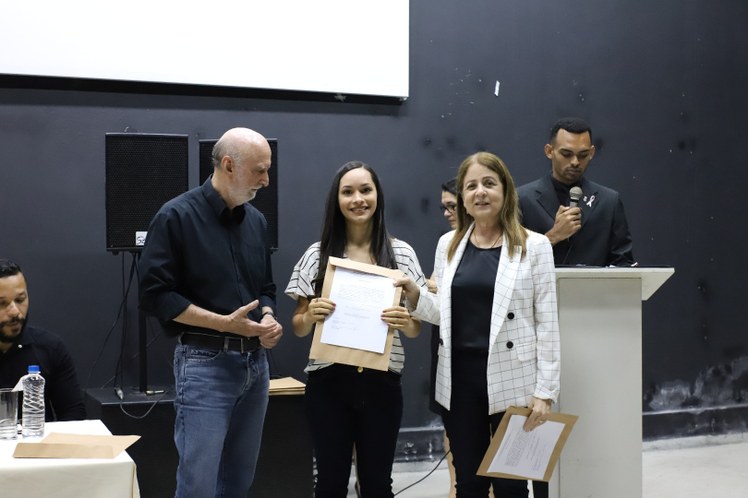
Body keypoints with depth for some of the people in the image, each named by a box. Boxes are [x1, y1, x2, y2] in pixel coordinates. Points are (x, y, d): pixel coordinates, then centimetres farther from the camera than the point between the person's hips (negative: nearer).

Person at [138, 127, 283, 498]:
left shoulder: (256, 220, 11)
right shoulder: (177, 216, -9)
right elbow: (155, 295, -13)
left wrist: (268, 319, -2)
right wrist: (224, 323, -18)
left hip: (255, 362, 7)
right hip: (205, 364, -7)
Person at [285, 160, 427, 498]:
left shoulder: (401, 253, 2)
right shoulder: (318, 254, 2)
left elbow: (416, 330, 6)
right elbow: (298, 328, 7)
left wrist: (406, 321, -16)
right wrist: (310, 315, -15)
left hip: (381, 383, 0)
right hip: (328, 383, 0)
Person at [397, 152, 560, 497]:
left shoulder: (534, 246, -4)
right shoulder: (448, 245, 7)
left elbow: (547, 323, -5)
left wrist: (545, 390, -10)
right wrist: (415, 296, -7)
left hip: (511, 379, -3)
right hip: (459, 379, 4)